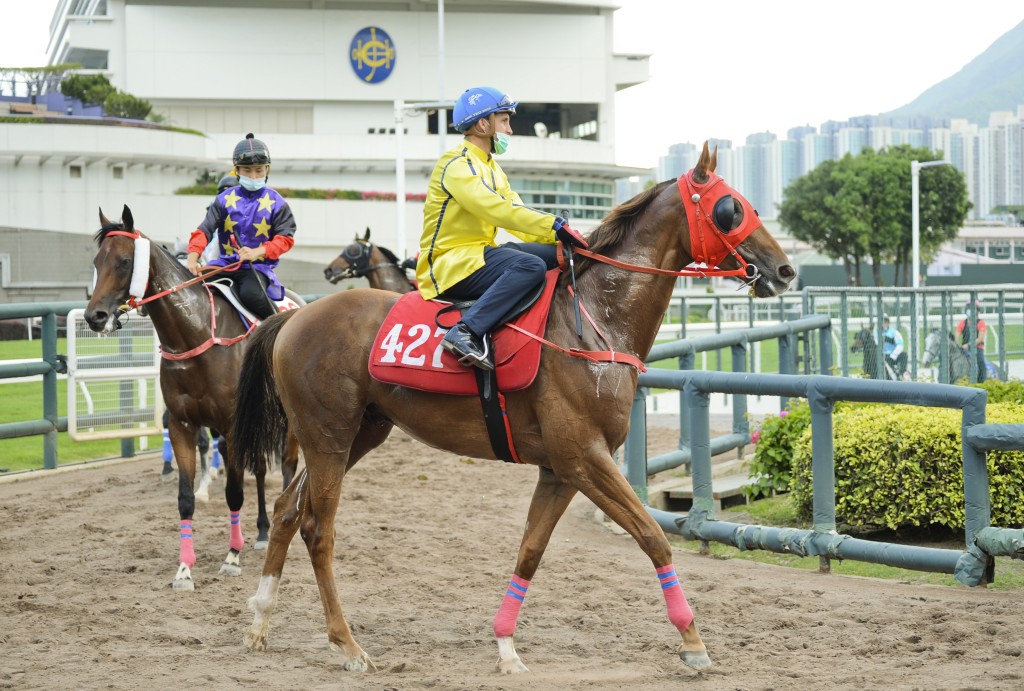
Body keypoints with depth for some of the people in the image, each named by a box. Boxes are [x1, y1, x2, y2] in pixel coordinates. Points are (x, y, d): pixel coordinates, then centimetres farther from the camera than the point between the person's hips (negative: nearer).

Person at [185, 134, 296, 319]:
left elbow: (285, 238, -1)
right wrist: (193, 256, -19)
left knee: (250, 294, -34)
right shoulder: (225, 199, 8)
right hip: (226, 262, 4)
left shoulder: (276, 203, 3)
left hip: (259, 267, -3)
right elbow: (205, 229, 0)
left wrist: (257, 252, -19)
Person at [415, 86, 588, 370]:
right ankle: (466, 333, -37)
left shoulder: (491, 168, 21)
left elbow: (519, 219, 14)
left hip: (479, 254, 10)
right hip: (450, 263, -10)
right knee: (531, 265, -31)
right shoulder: (457, 165, -11)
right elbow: (496, 210, -24)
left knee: (555, 253, -1)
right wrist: (556, 226, -27)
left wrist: (561, 237, -3)